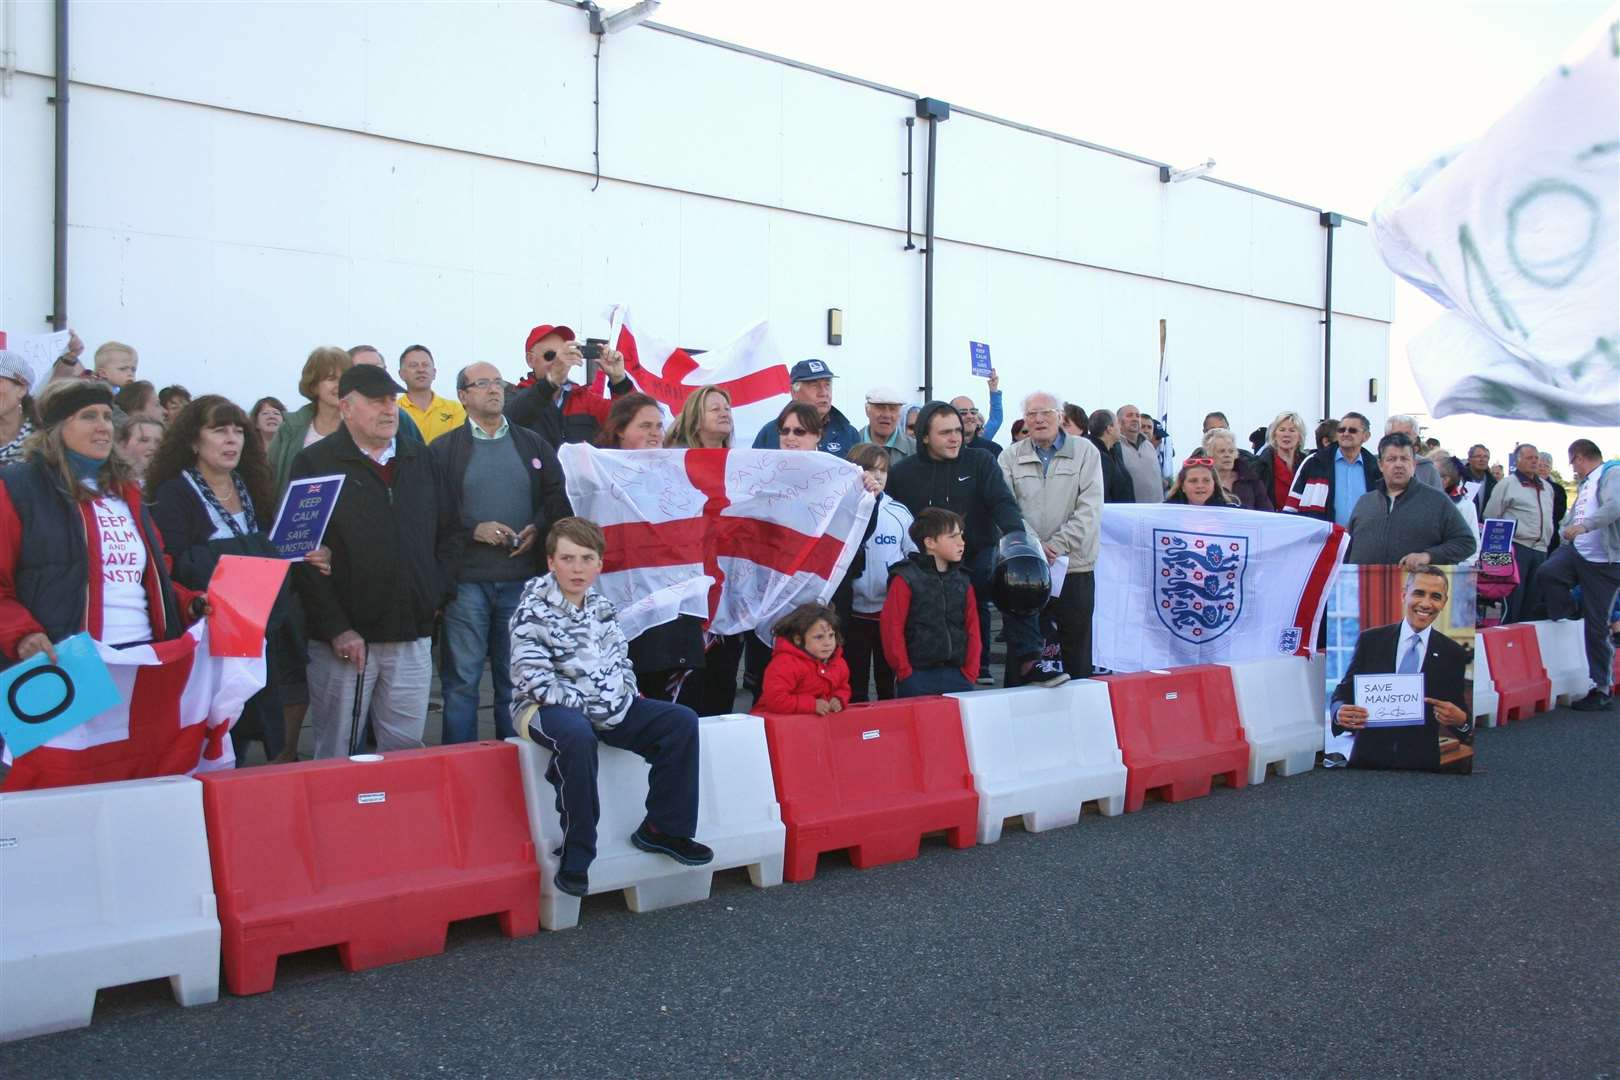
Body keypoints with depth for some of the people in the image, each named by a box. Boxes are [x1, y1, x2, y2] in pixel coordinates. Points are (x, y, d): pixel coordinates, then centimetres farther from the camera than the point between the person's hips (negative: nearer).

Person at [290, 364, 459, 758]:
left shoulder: (421, 460, 13)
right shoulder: (314, 463, -2)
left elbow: (447, 533, 17)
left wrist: (440, 596, 5)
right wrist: (336, 627, -14)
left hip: (413, 634, 4)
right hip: (343, 636, -4)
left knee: (406, 749, 9)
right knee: (336, 753, 4)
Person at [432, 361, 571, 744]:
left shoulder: (534, 445, 14)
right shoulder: (443, 450, 5)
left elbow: (557, 498, 8)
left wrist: (537, 528, -8)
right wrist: (474, 529, -15)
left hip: (524, 578, 3)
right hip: (465, 579, -2)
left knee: (516, 678, 9)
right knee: (461, 678, 1)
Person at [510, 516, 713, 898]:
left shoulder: (602, 607, 9)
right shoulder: (533, 612, -11)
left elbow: (620, 661, 20)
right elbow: (532, 681, -19)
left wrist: (627, 696, 1)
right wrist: (588, 705, -19)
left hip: (609, 707, 7)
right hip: (552, 709, -7)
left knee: (681, 721, -6)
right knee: (578, 735, -41)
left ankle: (663, 828, 2)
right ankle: (576, 860, -30)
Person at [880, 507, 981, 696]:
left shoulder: (963, 581, 12)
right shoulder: (905, 579, -5)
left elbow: (972, 627, 12)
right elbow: (892, 628, -9)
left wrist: (970, 672, 3)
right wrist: (905, 673, -10)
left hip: (958, 677, 5)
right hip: (918, 679, -5)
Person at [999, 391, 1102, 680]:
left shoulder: (1085, 451, 5)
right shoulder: (1011, 457, 8)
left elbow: (1090, 508, -4)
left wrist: (1057, 545, -13)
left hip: (1075, 566, -1)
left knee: (1077, 650, 4)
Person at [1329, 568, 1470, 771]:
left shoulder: (1454, 655, -1)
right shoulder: (1370, 640, -2)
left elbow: (1459, 713, 3)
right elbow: (1344, 691, 0)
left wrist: (1461, 721, -20)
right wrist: (1340, 712, -21)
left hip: (1422, 762, 1)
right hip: (1368, 757, 0)